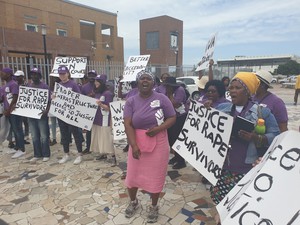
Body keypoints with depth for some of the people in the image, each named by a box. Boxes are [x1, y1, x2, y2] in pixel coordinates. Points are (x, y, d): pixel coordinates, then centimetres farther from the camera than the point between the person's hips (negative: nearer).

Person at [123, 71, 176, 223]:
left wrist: (159, 128, -20)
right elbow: (127, 124, -11)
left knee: (155, 176, 10)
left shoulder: (162, 99, -5)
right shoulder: (131, 101, -3)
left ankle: (154, 206, 35)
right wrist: (133, 145, -22)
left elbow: (172, 118, -3)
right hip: (138, 143, 2)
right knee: (133, 174, 13)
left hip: (158, 144, -1)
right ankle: (133, 201, 42)